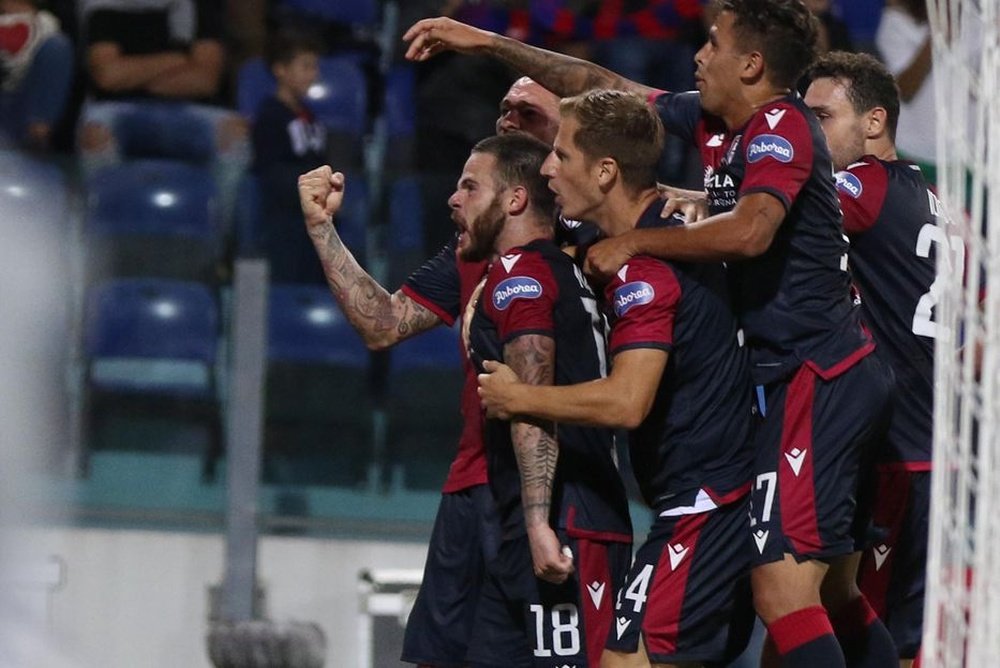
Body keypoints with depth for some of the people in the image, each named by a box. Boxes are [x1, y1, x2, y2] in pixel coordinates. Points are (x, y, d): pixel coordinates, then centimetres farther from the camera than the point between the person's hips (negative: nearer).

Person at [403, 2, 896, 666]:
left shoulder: (782, 128, -12)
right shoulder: (720, 126, 14)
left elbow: (750, 231, -30)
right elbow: (605, 86, 23)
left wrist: (634, 242, -18)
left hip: (816, 378, -10)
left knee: (783, 593, -17)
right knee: (834, 600, 11)